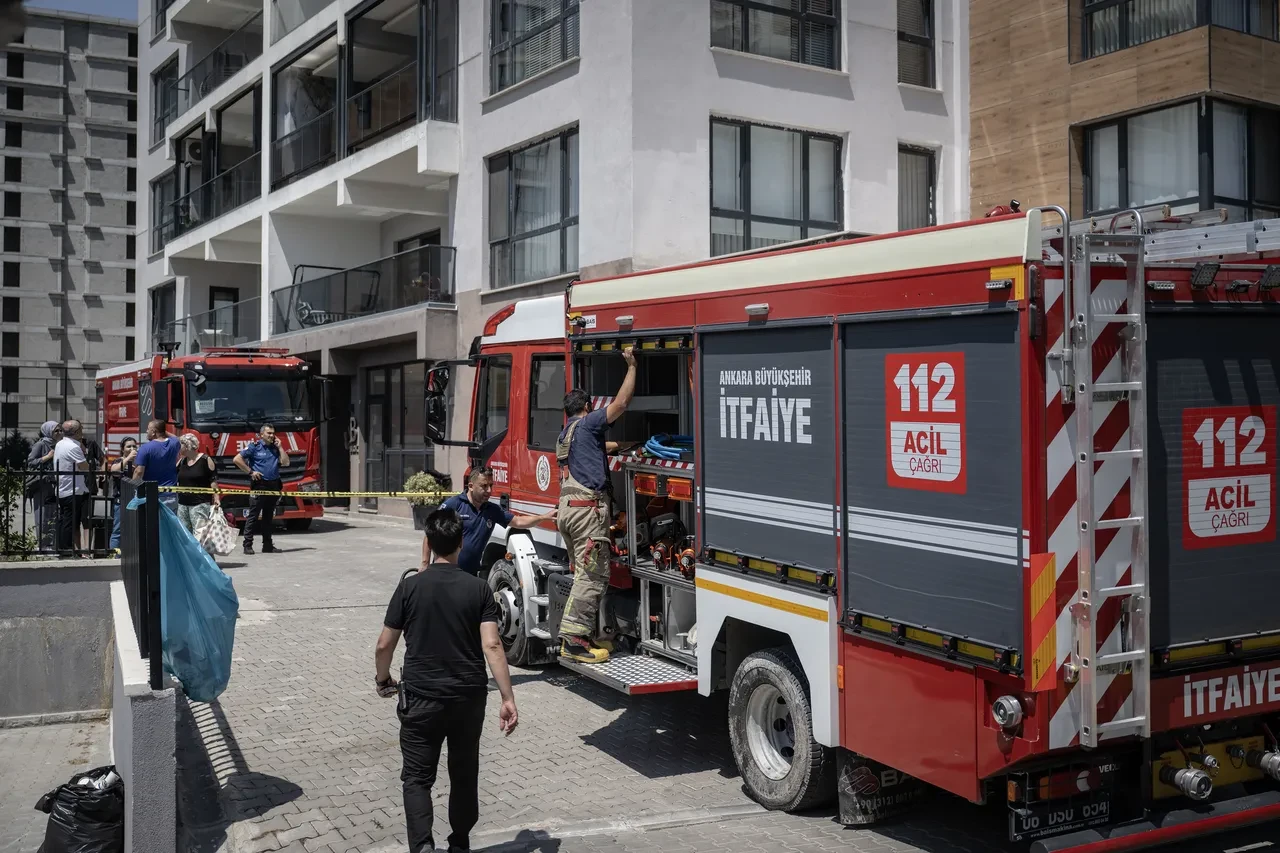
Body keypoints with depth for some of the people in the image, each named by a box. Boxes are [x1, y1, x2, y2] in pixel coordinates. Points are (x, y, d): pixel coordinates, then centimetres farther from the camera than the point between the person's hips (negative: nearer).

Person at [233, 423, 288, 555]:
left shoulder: (276, 448, 13)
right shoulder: (254, 447, -2)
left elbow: (286, 462, 3)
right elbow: (237, 459, -6)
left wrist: (280, 447, 1)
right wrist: (250, 472, -9)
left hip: (274, 486, 5)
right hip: (259, 485, -5)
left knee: (268, 517, 11)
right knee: (253, 516, -5)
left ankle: (267, 545, 16)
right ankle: (248, 545, -3)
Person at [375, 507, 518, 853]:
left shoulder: (410, 586, -6)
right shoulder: (478, 589, -5)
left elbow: (384, 645, -2)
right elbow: (492, 646, -13)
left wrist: (382, 680, 17)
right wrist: (508, 699, -11)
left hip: (421, 697, -1)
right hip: (469, 697, 2)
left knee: (418, 777, 6)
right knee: (464, 774, 18)